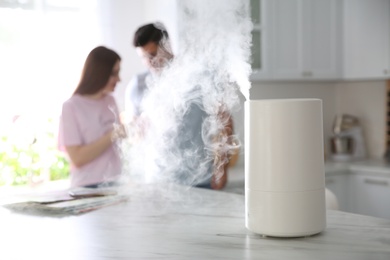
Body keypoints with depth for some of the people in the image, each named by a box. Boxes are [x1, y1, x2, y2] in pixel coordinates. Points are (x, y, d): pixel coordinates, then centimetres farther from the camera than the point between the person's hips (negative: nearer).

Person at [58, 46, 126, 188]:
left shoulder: (110, 101, 6)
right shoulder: (71, 107, -9)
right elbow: (77, 159, -15)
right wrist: (111, 137, -20)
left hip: (115, 183, 5)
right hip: (88, 187, -5)